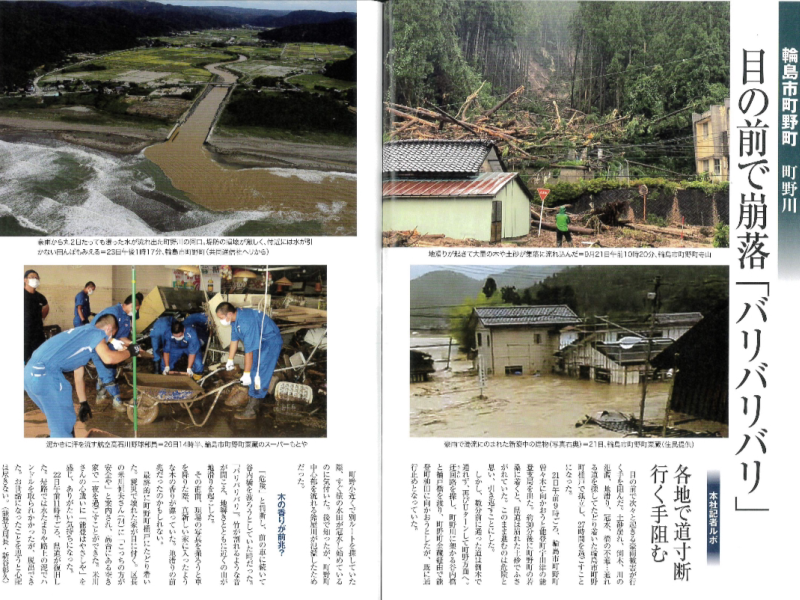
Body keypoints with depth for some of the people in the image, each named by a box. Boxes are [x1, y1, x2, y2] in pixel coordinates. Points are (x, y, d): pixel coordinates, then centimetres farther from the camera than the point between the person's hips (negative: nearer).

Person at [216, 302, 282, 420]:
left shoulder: (246, 322, -33)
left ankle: (251, 411, -14)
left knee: (259, 376, -15)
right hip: (259, 342, 10)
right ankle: (255, 403, 28)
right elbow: (234, 339, 14)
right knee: (253, 372, 14)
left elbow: (249, 350, -31)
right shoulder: (235, 318, -3)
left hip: (271, 343, -10)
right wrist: (230, 360, 23)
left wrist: (246, 374, -25)